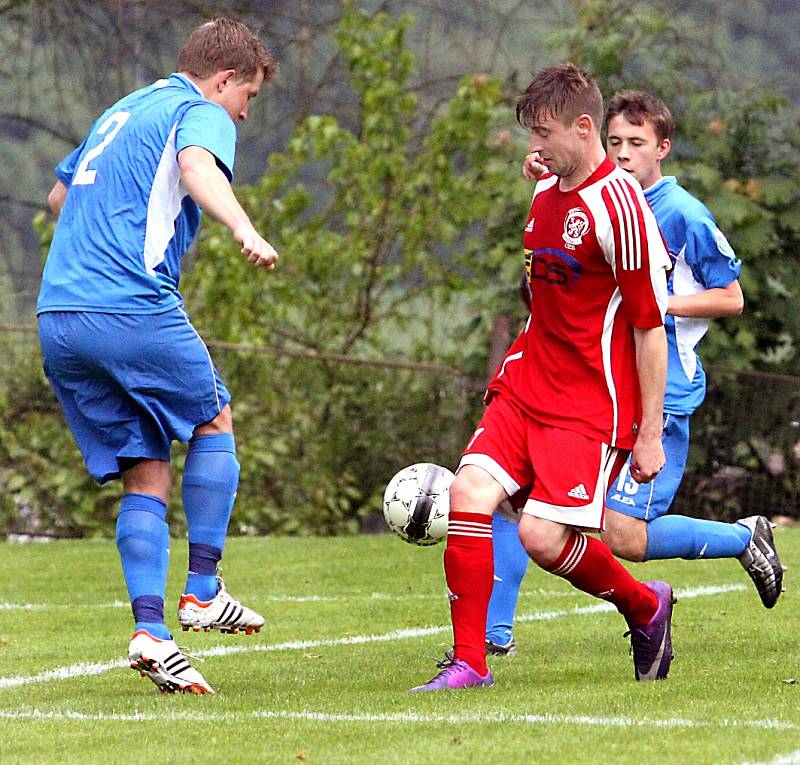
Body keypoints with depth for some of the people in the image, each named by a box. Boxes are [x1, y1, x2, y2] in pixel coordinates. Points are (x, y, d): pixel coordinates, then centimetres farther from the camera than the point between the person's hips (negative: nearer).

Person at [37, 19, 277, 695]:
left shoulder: (121, 112, 27)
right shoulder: (200, 114, 3)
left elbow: (59, 196, 41)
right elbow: (196, 166, -22)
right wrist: (245, 232, -38)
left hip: (58, 317, 7)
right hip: (135, 307, -7)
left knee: (146, 476, 9)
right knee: (214, 423, 17)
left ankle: (150, 629, -6)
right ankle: (202, 591, 11)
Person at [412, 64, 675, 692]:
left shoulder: (619, 205, -16)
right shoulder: (546, 193, 11)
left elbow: (651, 327, -14)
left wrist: (650, 434, -13)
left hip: (594, 405, -7)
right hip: (527, 383, 8)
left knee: (542, 536, -16)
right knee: (470, 493, -12)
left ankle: (645, 607, 13)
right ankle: (469, 663, -5)